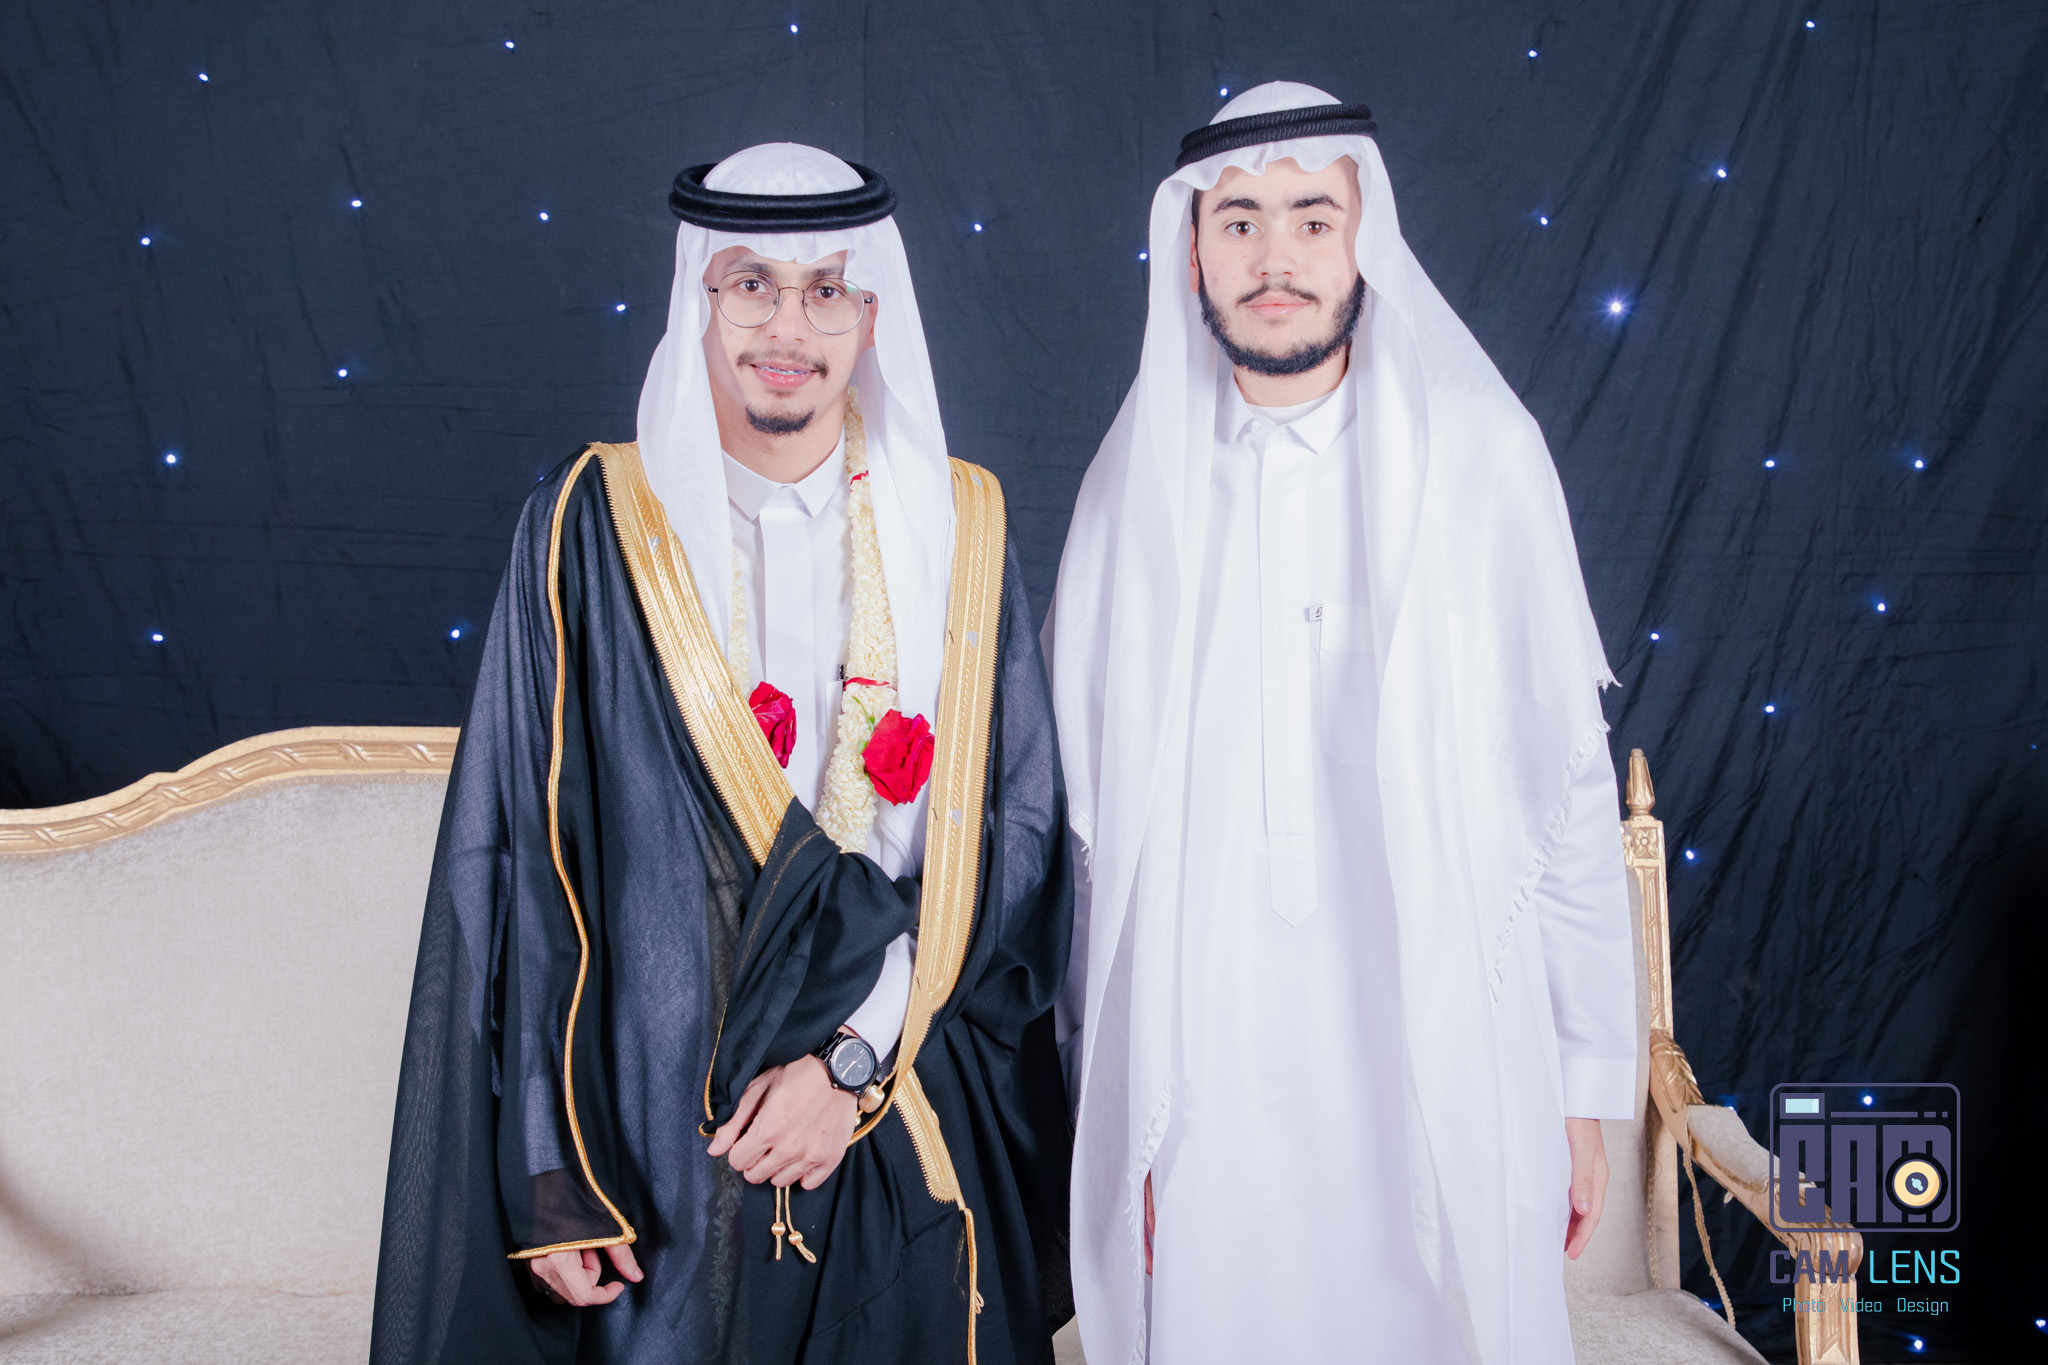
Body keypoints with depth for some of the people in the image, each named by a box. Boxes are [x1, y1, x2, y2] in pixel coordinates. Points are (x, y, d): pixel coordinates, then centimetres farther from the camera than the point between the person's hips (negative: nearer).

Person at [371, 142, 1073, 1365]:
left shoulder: (960, 528, 1)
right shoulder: (591, 529, -3)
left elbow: (1013, 834, -1)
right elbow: (519, 862, -4)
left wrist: (856, 1056, -10)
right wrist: (544, 1171, -6)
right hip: (659, 1147, -1)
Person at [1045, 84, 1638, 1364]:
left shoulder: (1481, 457, -2)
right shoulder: (1139, 489, 3)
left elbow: (1568, 781, 0)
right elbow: (1090, 815, 6)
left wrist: (1587, 1081, 0)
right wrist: (1110, 1115, 8)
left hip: (1447, 1072, -1)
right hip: (1205, 1090, 1)